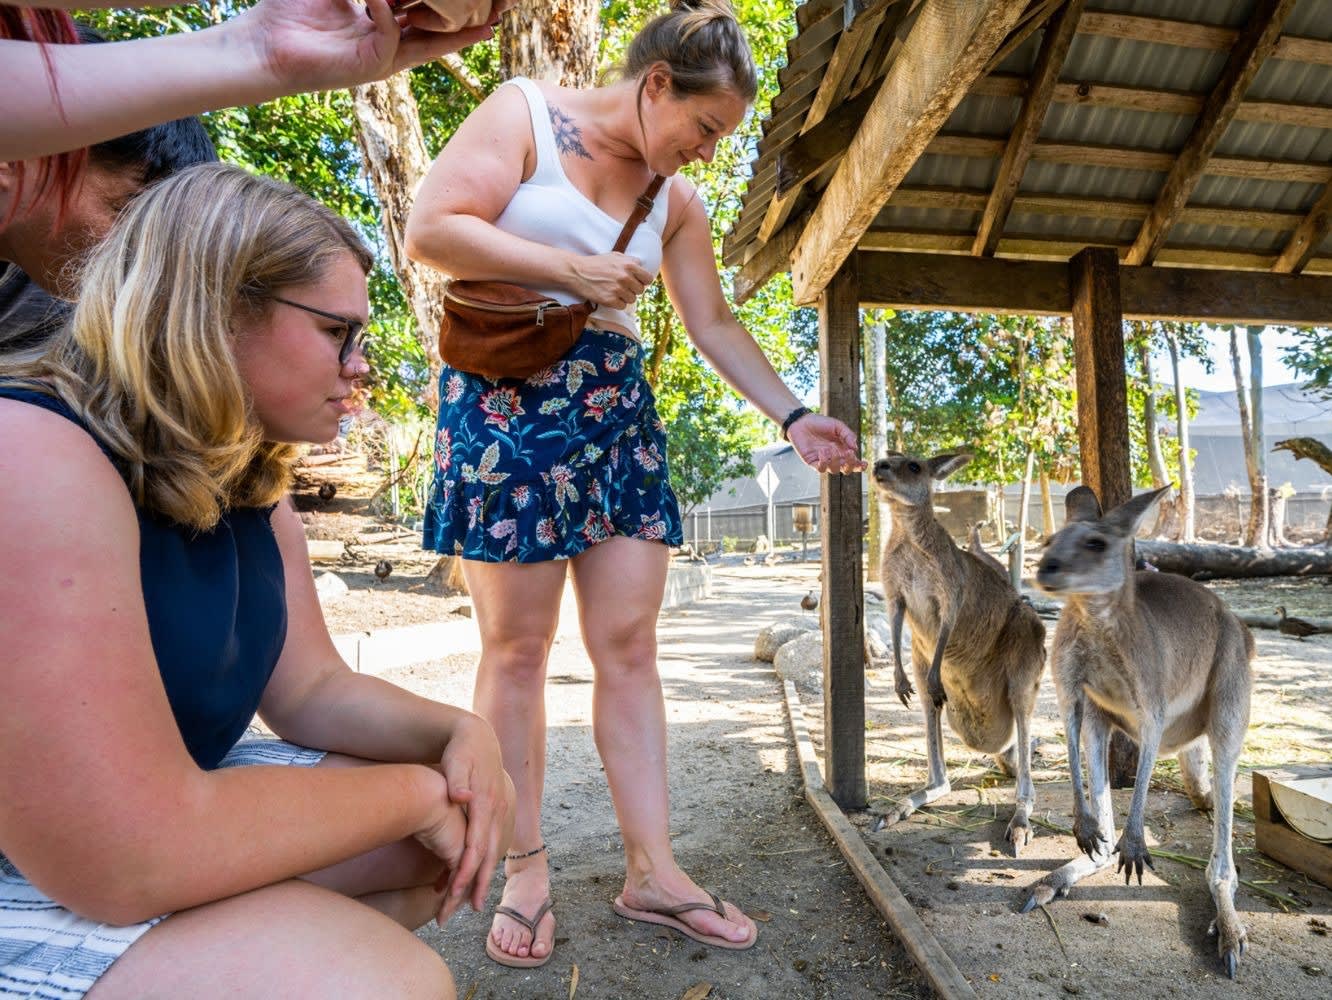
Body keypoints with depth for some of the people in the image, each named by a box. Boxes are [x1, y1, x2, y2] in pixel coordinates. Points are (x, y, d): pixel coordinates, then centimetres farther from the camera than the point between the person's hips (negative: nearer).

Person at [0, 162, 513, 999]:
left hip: (165, 806, 9)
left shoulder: (243, 480, 2)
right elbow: (129, 859, -32)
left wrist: (457, 734, -14)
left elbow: (312, 689, 5)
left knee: (464, 807, 5)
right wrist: (416, 792, -20)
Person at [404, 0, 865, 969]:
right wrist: (570, 270, -10)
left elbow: (715, 325, 16)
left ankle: (653, 869, 11)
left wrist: (794, 416, 9)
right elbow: (431, 229, -7)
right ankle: (527, 868, 13)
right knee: (518, 643, -2)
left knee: (629, 642, 1)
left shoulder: (676, 201, 16)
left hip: (619, 408, 5)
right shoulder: (524, 110, 2)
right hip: (509, 395, -5)